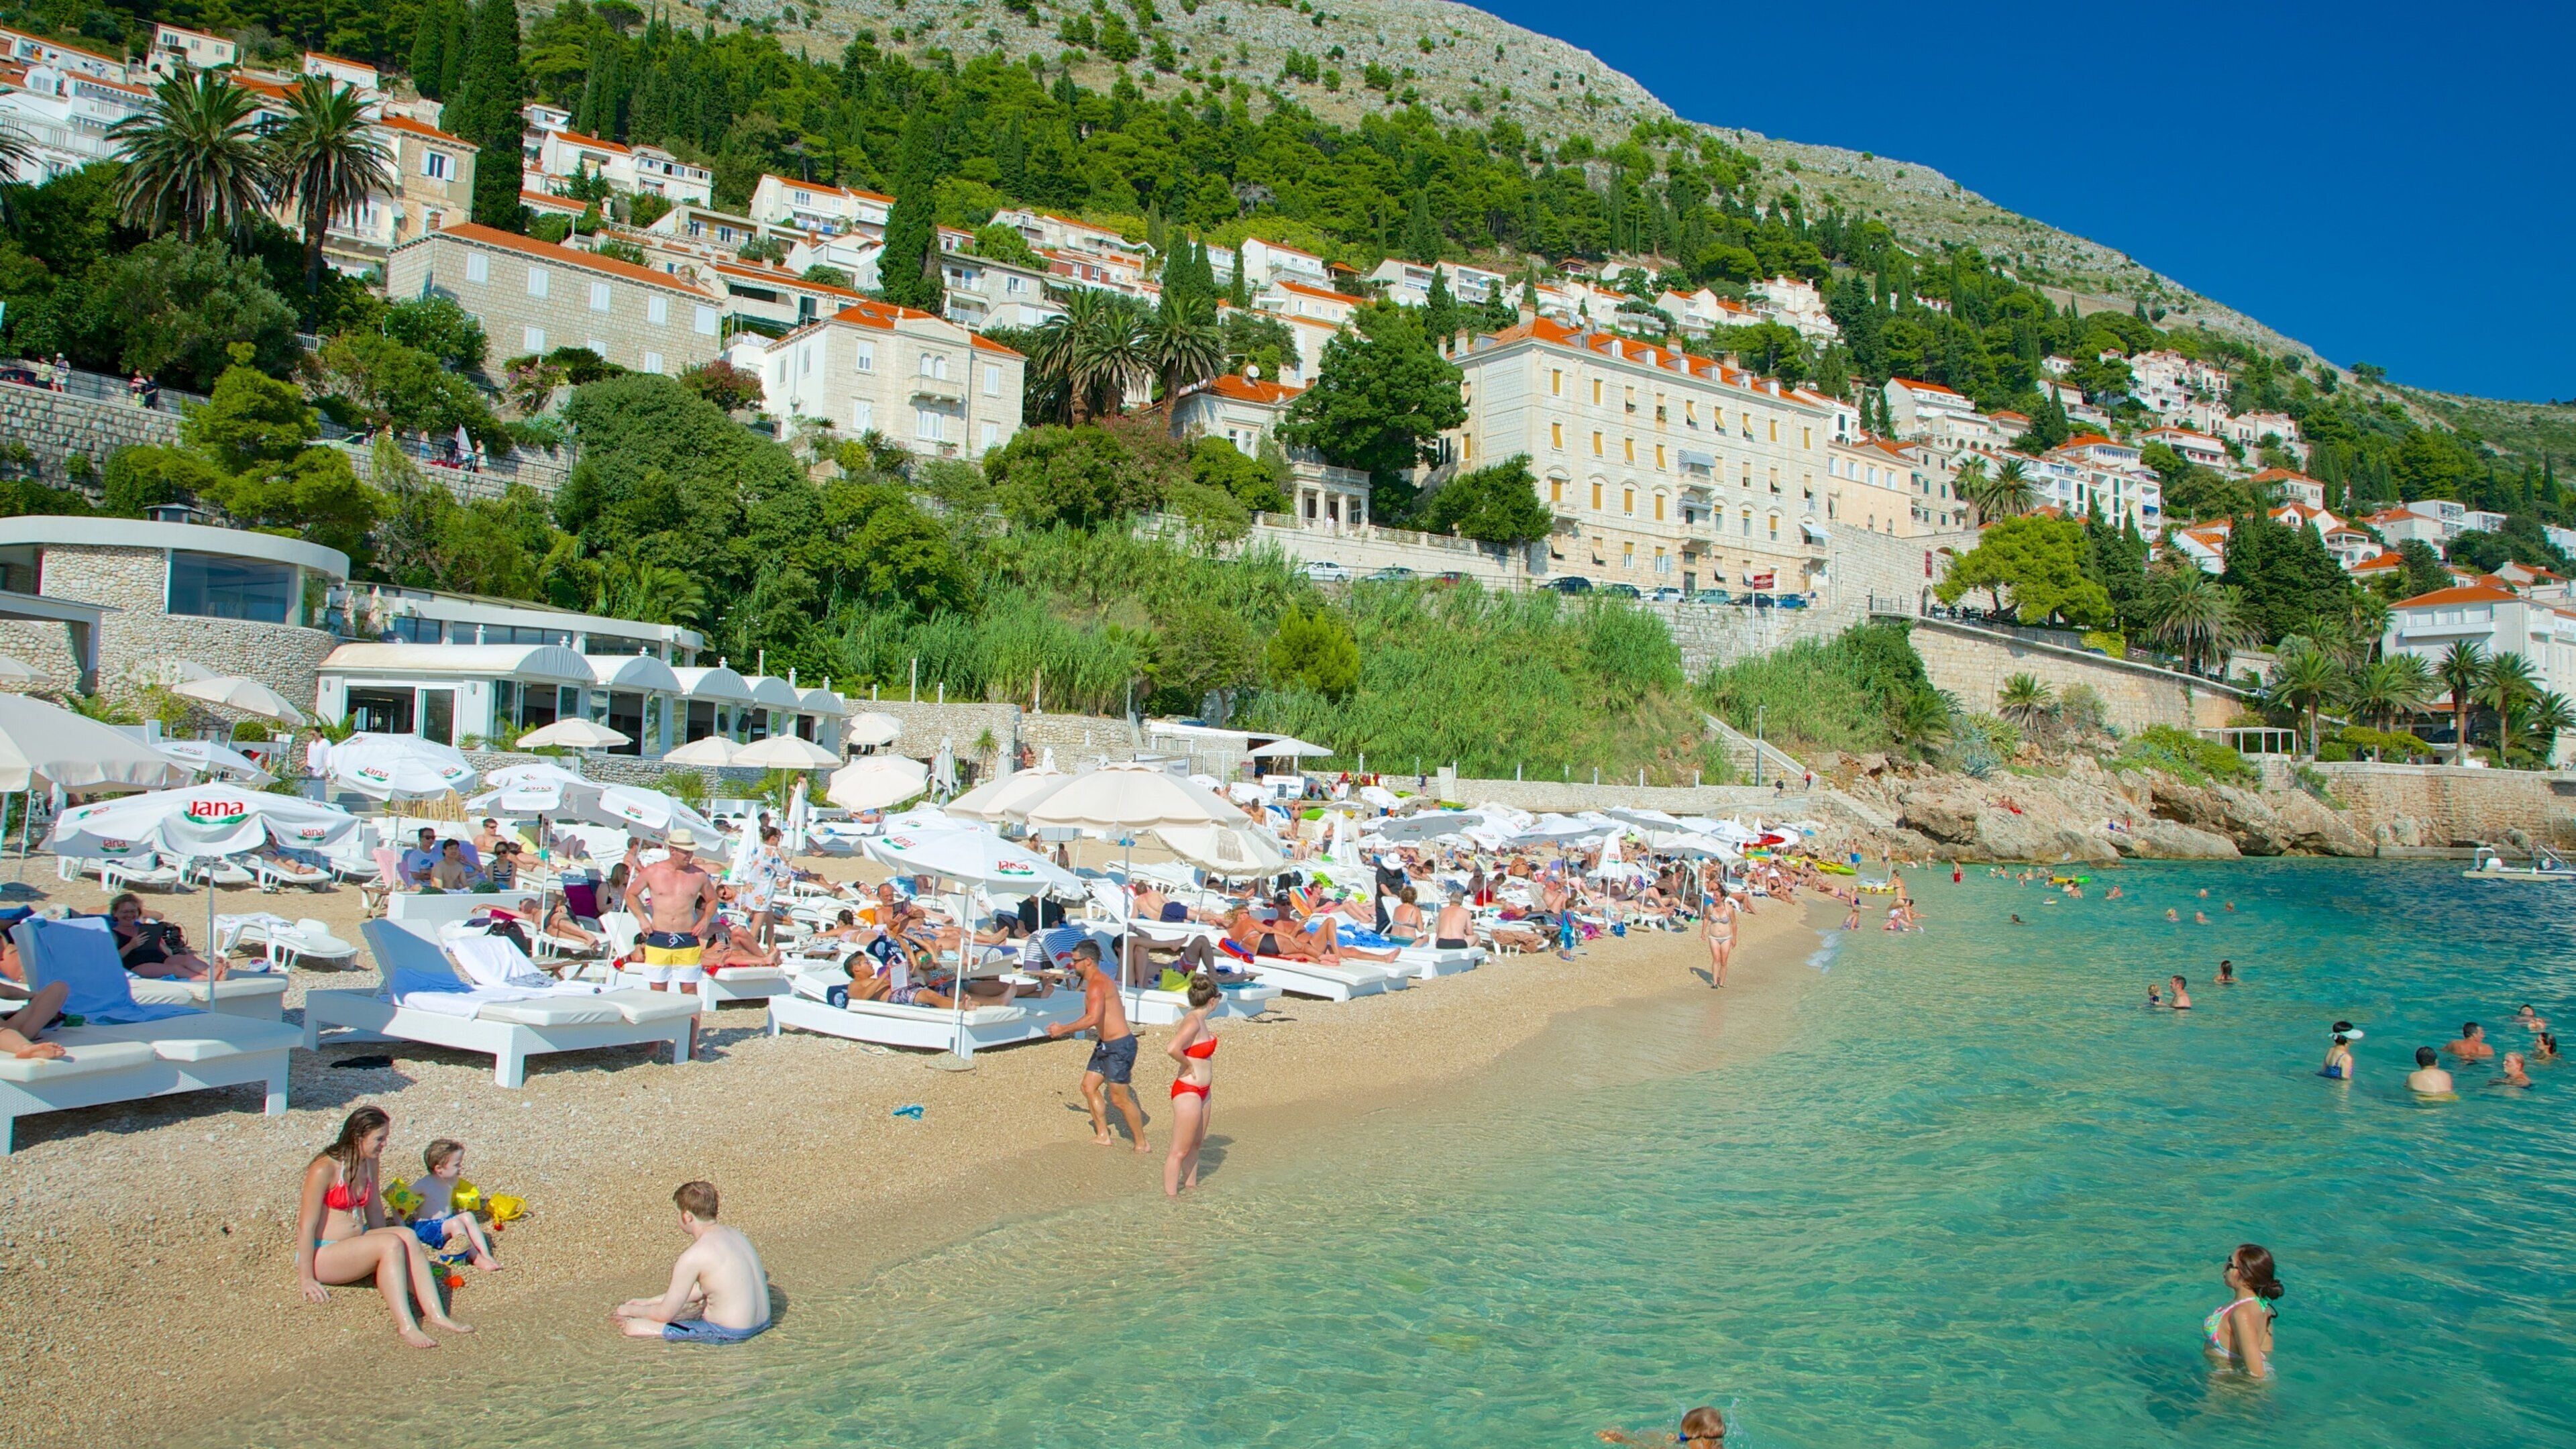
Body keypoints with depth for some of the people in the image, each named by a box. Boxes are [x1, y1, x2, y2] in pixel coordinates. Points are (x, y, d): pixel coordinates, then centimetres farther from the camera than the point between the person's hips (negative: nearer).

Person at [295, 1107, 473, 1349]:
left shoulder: (370, 1163, 6)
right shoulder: (325, 1169, -18)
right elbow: (306, 1225, -17)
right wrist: (306, 1279, -17)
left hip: (355, 1245, 7)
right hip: (322, 1254, -7)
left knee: (408, 1237, -22)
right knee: (391, 1244, -30)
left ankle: (435, 1314, -32)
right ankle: (405, 1326, -37)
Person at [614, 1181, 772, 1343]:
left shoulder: (693, 1256, -18)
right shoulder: (734, 1234, 4)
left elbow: (665, 1314, -9)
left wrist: (632, 1310, 10)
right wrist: (648, 1302, 19)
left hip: (727, 1333, -8)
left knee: (633, 1327, 1)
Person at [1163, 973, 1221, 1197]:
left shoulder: (1198, 1019, 6)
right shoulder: (1193, 1022, -23)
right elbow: (1172, 1048, -38)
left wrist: (1208, 1039, 12)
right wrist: (1188, 1066, -23)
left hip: (1201, 1092, 10)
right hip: (1188, 1092, -10)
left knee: (1195, 1144, 23)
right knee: (1180, 1151, -1)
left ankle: (1191, 1186, 36)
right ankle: (1170, 1197, 6)